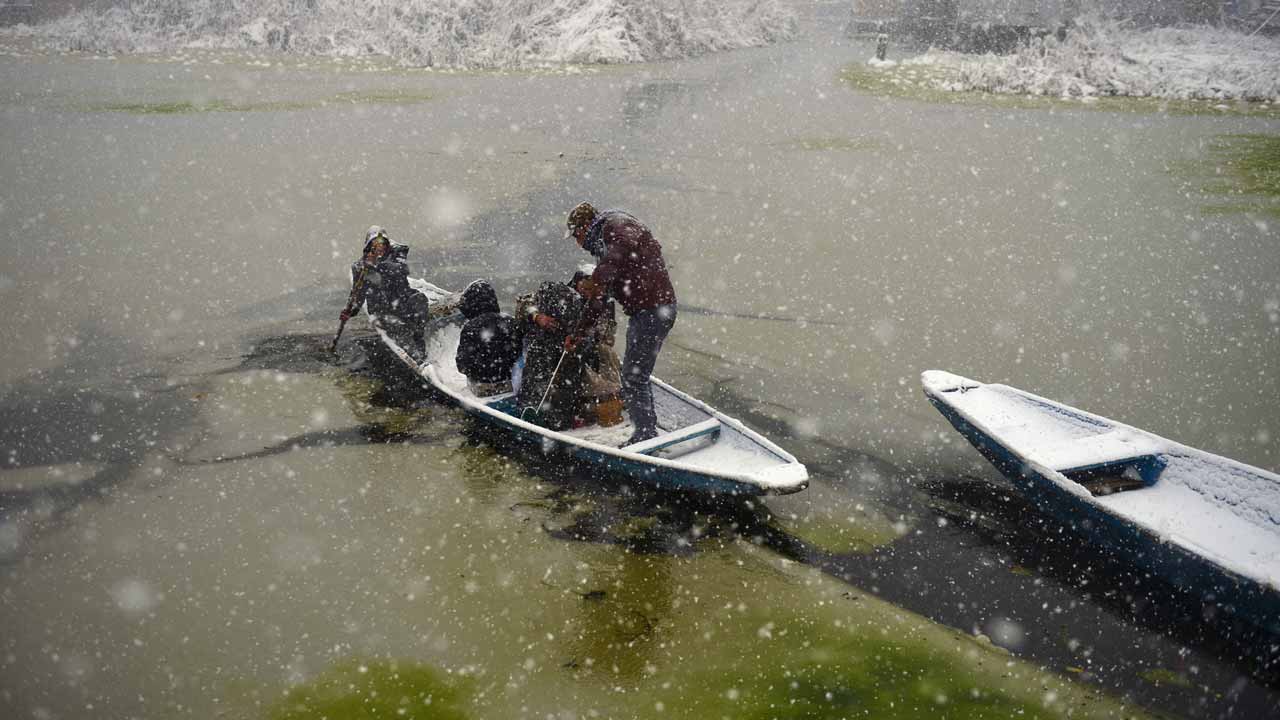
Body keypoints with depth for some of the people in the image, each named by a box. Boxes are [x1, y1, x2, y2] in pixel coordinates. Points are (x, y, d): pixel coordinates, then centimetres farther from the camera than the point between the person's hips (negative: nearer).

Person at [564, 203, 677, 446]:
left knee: (633, 380, -7)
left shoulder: (615, 224, -4)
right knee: (635, 377, 17)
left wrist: (596, 280, -19)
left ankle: (645, 437, -1)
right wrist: (579, 332, 30)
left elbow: (625, 245, -24)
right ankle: (648, 434, 26)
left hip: (653, 309, -10)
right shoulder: (603, 247, 24)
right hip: (644, 311, 10)